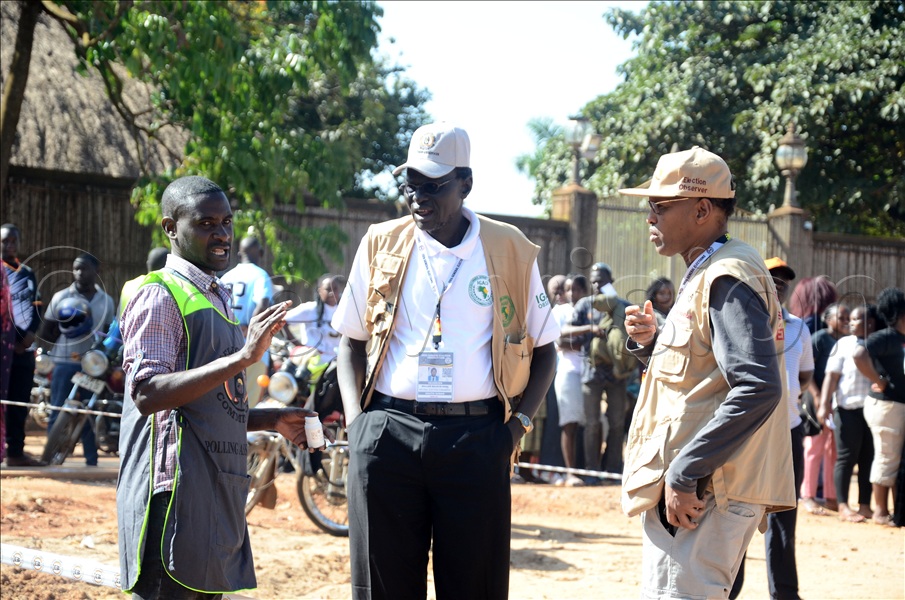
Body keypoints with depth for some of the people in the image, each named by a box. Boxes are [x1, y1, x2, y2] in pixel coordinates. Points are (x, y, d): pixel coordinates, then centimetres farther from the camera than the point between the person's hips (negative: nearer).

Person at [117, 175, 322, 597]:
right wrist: (242, 357, -26)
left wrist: (273, 420, 12)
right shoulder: (160, 297, -7)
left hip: (218, 491, 9)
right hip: (176, 489, -9)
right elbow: (147, 394, -22)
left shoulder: (218, 298, 21)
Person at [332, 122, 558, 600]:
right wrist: (356, 421, 2)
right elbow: (352, 341, 15)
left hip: (476, 438, -1)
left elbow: (543, 349, 11)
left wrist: (519, 422, -1)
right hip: (387, 432, 1)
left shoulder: (510, 250, 4)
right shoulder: (381, 245, 8)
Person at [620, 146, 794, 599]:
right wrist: (649, 342, 8)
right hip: (686, 486, 11)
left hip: (702, 491, -11)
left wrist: (684, 473, -26)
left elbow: (758, 388, -26)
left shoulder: (728, 279, -14)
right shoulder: (703, 275, 19)